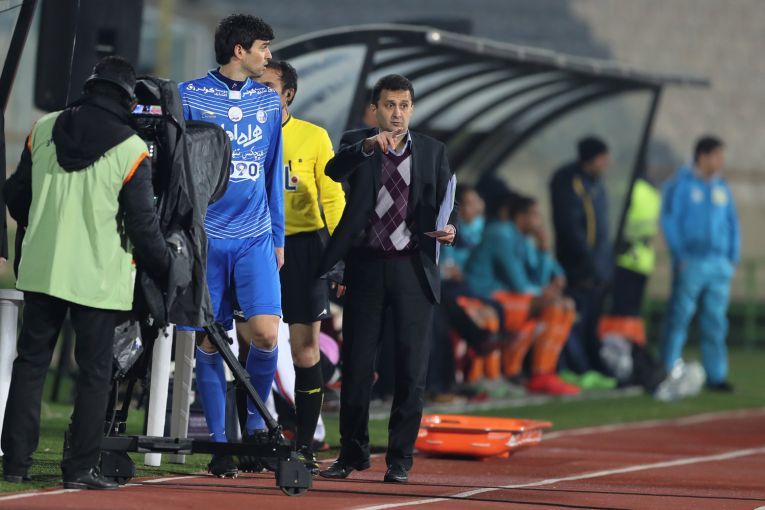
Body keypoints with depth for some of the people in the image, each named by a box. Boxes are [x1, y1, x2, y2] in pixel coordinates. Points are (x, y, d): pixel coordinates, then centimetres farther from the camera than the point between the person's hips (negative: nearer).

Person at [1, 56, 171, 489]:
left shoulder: (43, 131, 2)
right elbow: (144, 227, -8)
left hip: (41, 269, 4)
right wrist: (166, 271, 8)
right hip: (99, 278, -4)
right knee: (95, 372, 5)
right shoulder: (131, 151, -11)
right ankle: (81, 467, 4)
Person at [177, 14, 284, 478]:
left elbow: (273, 172, 16)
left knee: (266, 333, -13)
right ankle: (220, 443, 8)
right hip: (206, 237, -2)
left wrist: (278, 237, 15)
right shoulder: (190, 97, 0)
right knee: (209, 343, -1)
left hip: (256, 238, 2)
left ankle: (254, 422, 8)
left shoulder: (268, 101, 12)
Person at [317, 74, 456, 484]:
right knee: (356, 365, 6)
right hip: (365, 266, 0)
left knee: (411, 369, -1)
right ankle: (352, 453, 17)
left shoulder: (432, 151, 9)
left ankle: (400, 458, 7)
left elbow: (444, 206, 7)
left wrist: (448, 228, -15)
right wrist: (367, 146, -33)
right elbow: (334, 170, -16)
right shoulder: (357, 143, 5)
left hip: (413, 266, 0)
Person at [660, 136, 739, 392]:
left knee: (715, 321, 5)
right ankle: (668, 373, 0)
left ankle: (716, 375, 9)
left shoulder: (722, 187, 14)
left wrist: (734, 257, 8)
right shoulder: (680, 185, -3)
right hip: (691, 263, -5)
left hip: (720, 265, 5)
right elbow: (669, 221, -6)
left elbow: (733, 224, 18)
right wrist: (680, 256, -11)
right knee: (679, 318, -4)